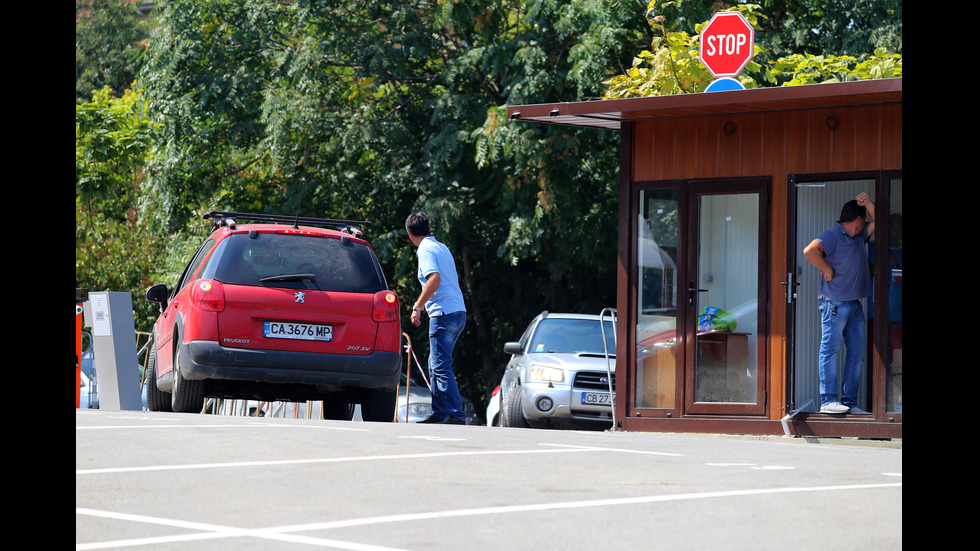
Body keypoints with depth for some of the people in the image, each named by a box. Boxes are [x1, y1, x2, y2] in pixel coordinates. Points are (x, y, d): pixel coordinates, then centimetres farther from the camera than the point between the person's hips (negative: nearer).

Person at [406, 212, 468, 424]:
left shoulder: (425, 250, -8)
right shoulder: (442, 248, 19)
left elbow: (435, 278, -23)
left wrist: (417, 307, -19)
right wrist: (424, 305, 30)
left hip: (444, 313, -9)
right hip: (458, 312, 9)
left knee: (441, 367, -10)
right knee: (436, 365, 16)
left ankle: (456, 415, -15)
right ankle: (439, 413, 17)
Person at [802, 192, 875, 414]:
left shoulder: (860, 236, 16)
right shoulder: (833, 236, -10)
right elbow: (810, 250, -24)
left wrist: (868, 203, 5)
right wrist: (827, 269, -15)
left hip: (855, 304, 9)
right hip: (835, 303, -9)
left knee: (857, 352, 6)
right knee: (830, 350, -6)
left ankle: (849, 401, 10)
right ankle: (828, 400, -9)